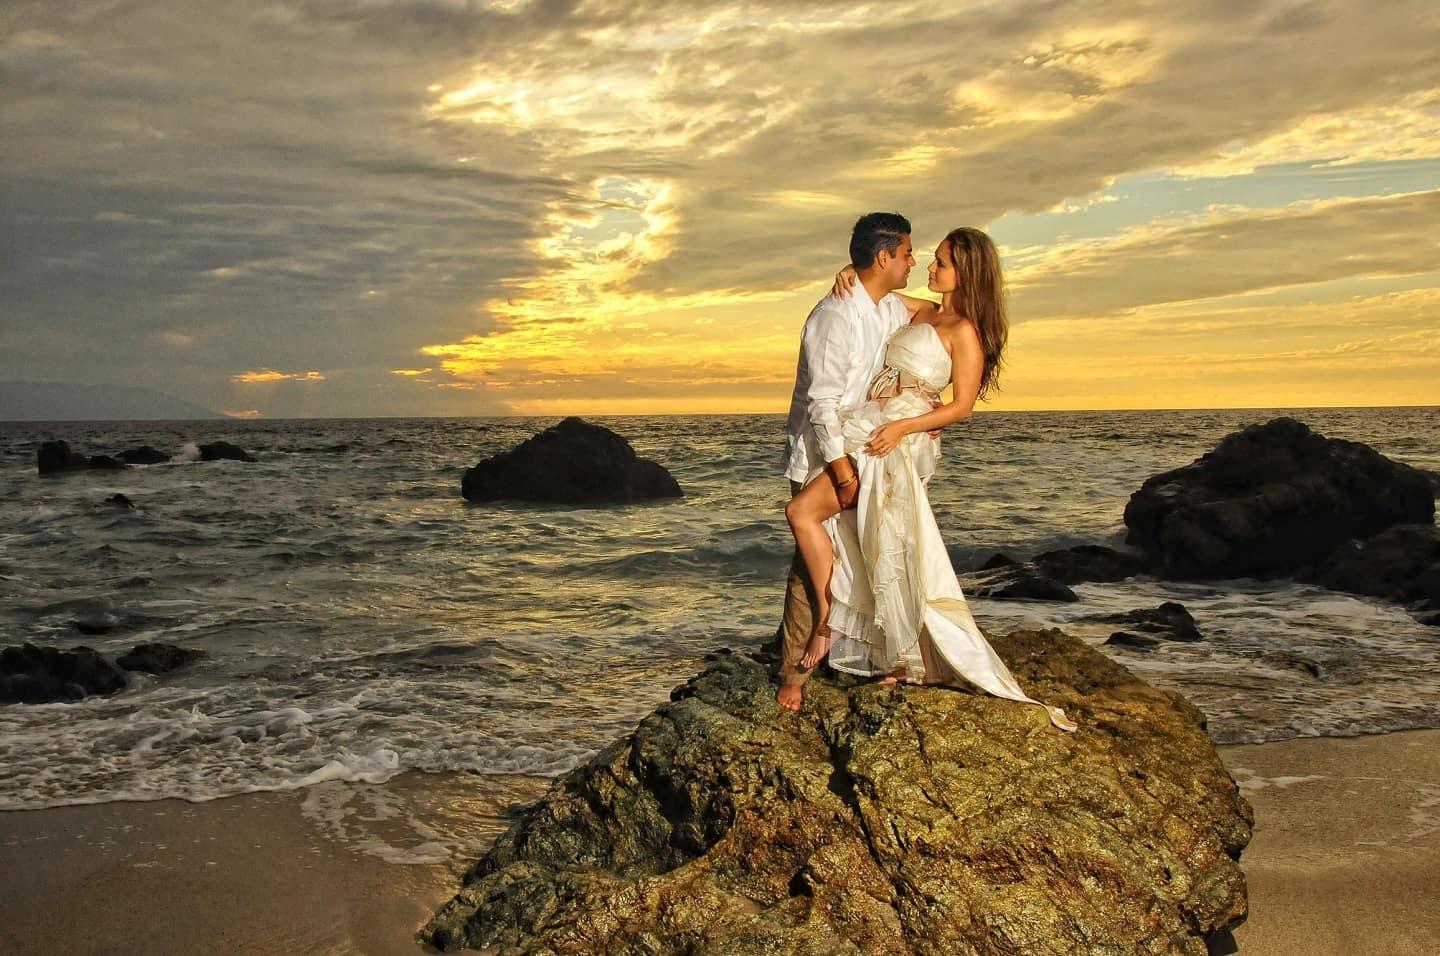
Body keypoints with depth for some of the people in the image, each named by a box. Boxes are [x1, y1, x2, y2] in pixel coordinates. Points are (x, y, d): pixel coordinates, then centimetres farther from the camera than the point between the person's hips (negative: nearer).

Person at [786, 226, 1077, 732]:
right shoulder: (923, 313, 15)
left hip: (894, 442, -8)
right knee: (889, 552, 7)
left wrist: (901, 426, -19)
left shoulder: (965, 332, -8)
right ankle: (906, 658, 14)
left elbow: (962, 406, -10)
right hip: (864, 431, 8)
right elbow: (877, 287, 28)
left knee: (802, 510, -13)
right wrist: (851, 273, 6)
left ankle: (827, 620, -4)